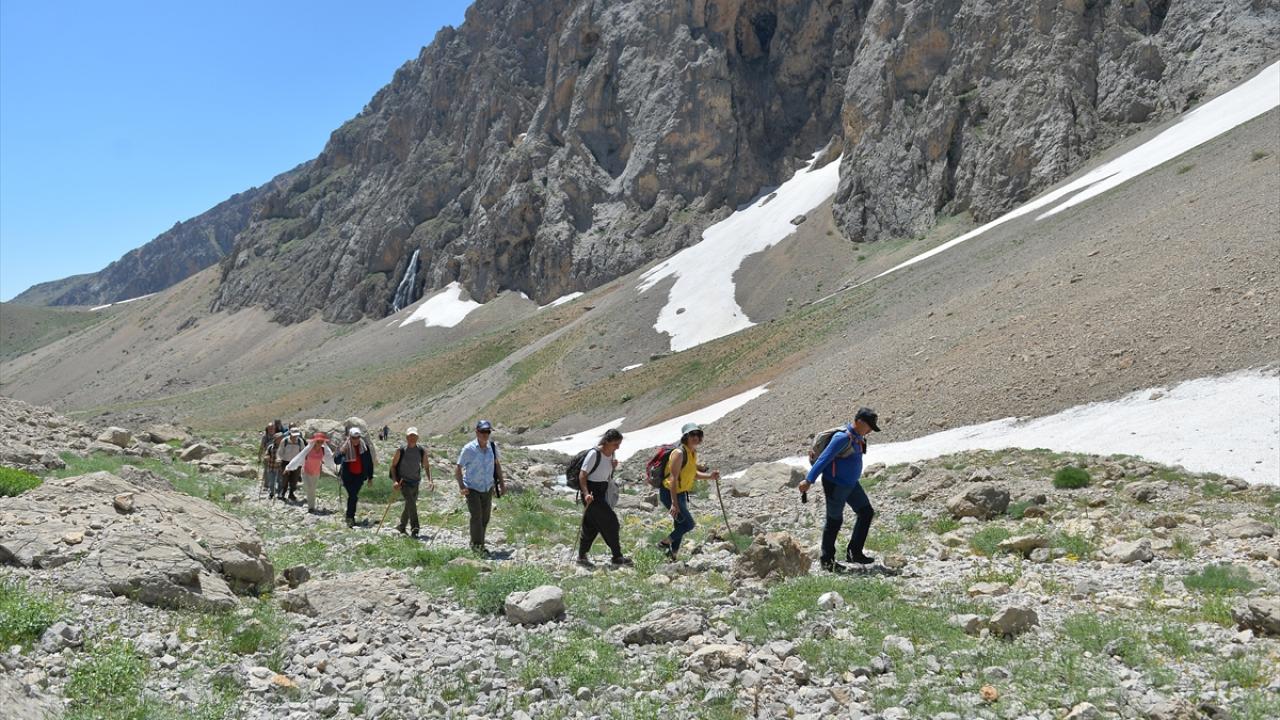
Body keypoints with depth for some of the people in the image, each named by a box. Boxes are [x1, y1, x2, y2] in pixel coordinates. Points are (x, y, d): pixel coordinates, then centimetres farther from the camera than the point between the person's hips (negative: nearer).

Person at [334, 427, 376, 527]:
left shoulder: (365, 447, -3)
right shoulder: (345, 447, -7)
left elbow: (370, 463, 5)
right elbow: (336, 461, -10)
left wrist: (370, 477, 7)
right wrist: (341, 452, -30)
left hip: (360, 476, 1)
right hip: (348, 475, -1)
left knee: (354, 495, 2)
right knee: (352, 495, -9)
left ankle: (350, 516, 15)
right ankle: (350, 517, 0)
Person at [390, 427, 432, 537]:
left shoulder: (422, 451, 1)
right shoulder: (400, 450, -7)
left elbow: (426, 467, 9)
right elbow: (393, 466, 0)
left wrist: (430, 481, -4)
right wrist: (395, 481, -12)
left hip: (415, 483, 4)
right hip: (403, 482, -4)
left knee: (410, 505, 12)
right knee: (411, 503, -20)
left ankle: (401, 527, 31)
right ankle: (414, 528, -19)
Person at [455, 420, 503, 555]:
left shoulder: (493, 447, -3)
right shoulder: (468, 449, -15)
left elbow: (497, 464, 13)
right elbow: (458, 468, -8)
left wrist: (501, 483, 11)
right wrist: (461, 486, -16)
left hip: (488, 488, 5)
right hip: (472, 488, -4)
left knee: (485, 518, 9)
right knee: (476, 516, -15)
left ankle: (476, 544, 24)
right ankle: (477, 544, -4)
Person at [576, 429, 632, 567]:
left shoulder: (612, 453, 5)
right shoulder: (594, 454, -20)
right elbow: (582, 475, -21)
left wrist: (614, 467, -4)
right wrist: (586, 493, -34)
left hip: (602, 493, 8)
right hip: (592, 494, -8)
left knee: (592, 526, 11)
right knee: (610, 522, -6)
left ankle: (582, 557, 20)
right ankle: (617, 557, 3)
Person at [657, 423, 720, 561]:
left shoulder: (693, 452, 6)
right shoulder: (679, 453, -22)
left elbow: (692, 474, 18)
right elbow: (673, 479, -26)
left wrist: (709, 476, 1)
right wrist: (674, 503, -29)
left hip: (681, 493, 9)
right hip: (669, 493, -9)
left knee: (680, 526, 15)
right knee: (688, 524, -11)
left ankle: (672, 555, 28)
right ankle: (664, 544, 5)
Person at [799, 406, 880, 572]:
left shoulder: (858, 437, 4)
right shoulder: (843, 438, -25)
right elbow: (823, 459, -24)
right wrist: (808, 481, -23)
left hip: (851, 484, 9)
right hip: (836, 485, -9)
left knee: (866, 512, 8)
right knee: (834, 521, 3)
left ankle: (854, 552, 14)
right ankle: (827, 560, 17)